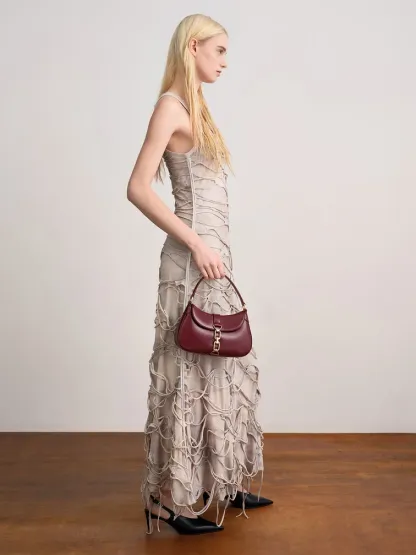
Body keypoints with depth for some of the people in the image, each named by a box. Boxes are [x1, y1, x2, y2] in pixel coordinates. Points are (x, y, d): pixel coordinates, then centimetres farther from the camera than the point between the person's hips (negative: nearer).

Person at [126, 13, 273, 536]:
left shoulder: (195, 108, 17)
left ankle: (219, 484, 28)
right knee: (187, 374, -2)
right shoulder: (172, 105, -9)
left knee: (224, 369, 14)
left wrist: (211, 249, 16)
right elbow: (138, 188, -18)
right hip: (193, 260, -9)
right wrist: (196, 243, -19)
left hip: (213, 255, 9)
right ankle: (167, 499, 11)